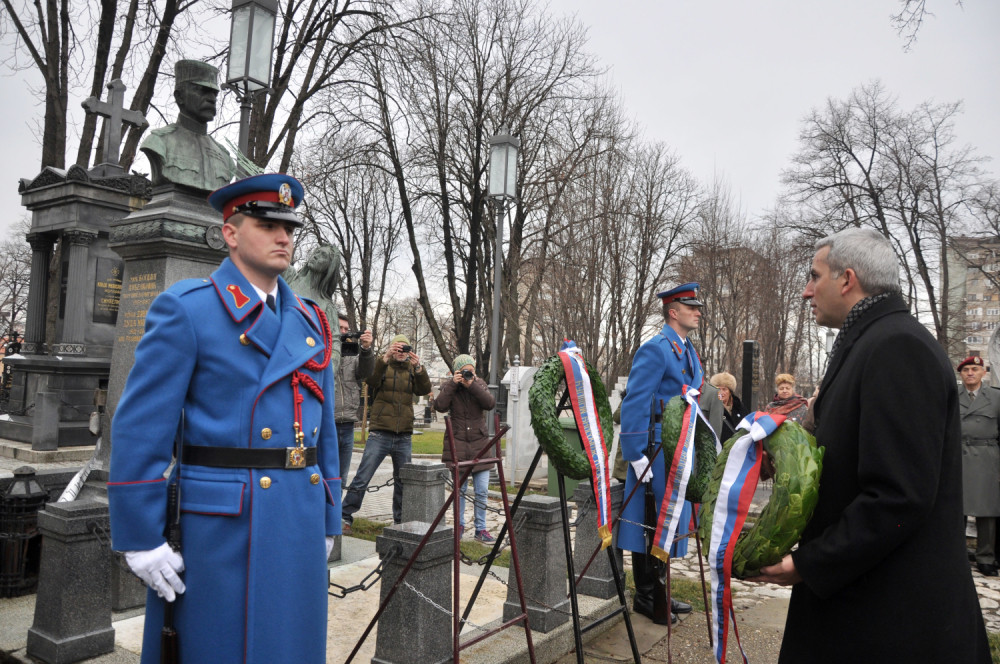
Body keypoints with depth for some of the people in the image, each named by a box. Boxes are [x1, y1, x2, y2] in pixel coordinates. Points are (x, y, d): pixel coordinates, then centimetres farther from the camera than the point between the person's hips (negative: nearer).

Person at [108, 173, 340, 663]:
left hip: (298, 520, 6)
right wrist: (139, 540, -10)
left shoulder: (308, 321, 11)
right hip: (219, 525, -5)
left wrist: (327, 522, 12)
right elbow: (139, 428, -9)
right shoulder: (184, 309, -6)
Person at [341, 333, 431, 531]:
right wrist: (385, 358, -31)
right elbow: (371, 381, -17)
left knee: (403, 482, 12)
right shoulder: (383, 366, 4)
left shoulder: (412, 371, 12)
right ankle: (345, 516, 5)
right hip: (380, 434, -3)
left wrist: (419, 368, -22)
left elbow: (425, 390, -5)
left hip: (404, 437, 4)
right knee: (362, 478, -5)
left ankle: (401, 520, 25)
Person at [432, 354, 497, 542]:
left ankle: (481, 529, 11)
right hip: (457, 444, -1)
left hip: (479, 444, 1)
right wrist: (452, 384, -18)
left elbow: (490, 403, -11)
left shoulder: (480, 384, 6)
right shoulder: (448, 385, 1)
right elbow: (440, 406, -16)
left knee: (482, 491, 0)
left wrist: (472, 385, -17)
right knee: (459, 489, 7)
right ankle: (459, 525, 25)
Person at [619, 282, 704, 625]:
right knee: (651, 523, 1)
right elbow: (634, 405, -18)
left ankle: (659, 592, 29)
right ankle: (646, 597, 15)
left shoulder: (689, 351, 15)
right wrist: (636, 456, -21)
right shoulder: (655, 350, -14)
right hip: (657, 452, -9)